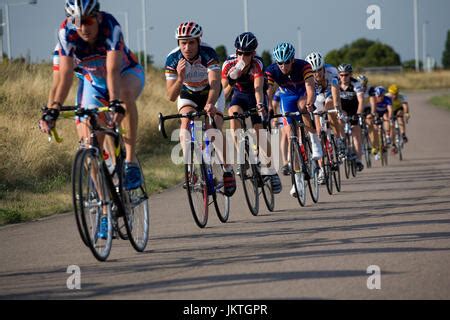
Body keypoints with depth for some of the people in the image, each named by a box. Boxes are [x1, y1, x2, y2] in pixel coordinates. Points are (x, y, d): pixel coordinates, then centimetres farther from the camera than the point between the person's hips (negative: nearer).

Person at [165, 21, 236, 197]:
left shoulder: (208, 54, -33)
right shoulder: (173, 59, -28)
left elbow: (215, 83, -47)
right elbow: (171, 96, -29)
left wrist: (210, 104, -66)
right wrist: (180, 78, -48)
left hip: (211, 94, -1)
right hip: (187, 95, 1)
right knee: (186, 123, -27)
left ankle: (227, 170, 3)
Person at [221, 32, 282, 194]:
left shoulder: (257, 64, -31)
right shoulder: (229, 64, -25)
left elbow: (258, 88, -44)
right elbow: (224, 91, -26)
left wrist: (260, 104, -61)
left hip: (255, 97, -1)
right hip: (239, 95, 2)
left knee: (260, 134, -9)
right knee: (233, 113, -32)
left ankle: (271, 172, 9)